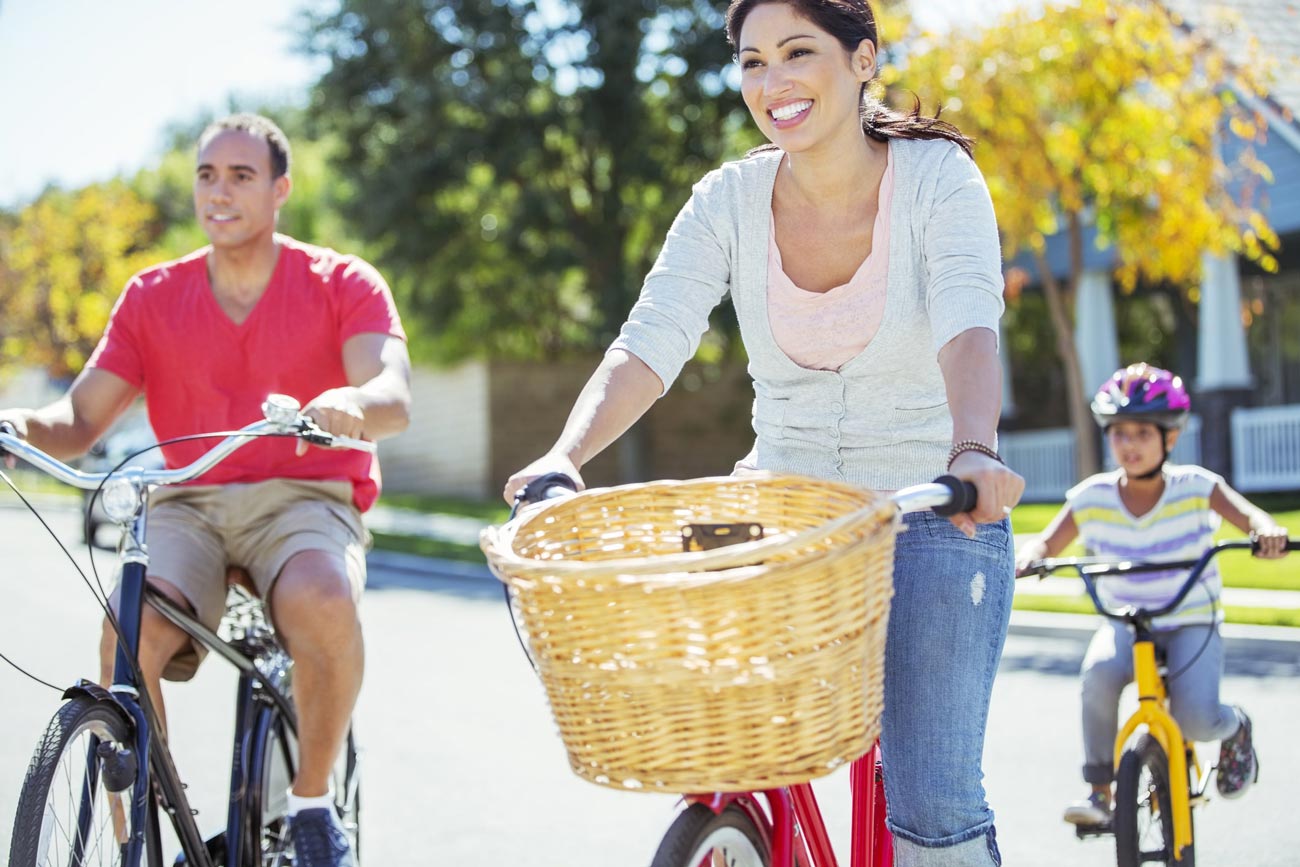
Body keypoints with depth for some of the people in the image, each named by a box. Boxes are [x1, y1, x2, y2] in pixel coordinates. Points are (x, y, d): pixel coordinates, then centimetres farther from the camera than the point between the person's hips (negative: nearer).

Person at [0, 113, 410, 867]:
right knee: (127, 635, -30)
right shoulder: (152, 297, 9)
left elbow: (395, 398, -15)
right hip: (189, 506, 2)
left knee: (325, 604, -37)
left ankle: (314, 800, -12)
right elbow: (79, 421, 3)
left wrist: (351, 404, -40)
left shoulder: (344, 285, 1)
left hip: (305, 500, -2)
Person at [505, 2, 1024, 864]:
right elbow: (649, 344, -16)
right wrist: (566, 456, -34)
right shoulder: (730, 199, -4)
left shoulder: (937, 177, -11)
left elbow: (969, 329, -28)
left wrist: (975, 452, -49)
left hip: (934, 512, -3)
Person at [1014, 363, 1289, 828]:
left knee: (1195, 718, -26)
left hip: (1192, 624, -1)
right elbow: (1048, 541, -4)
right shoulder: (1092, 498, -5)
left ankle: (1235, 729, 15)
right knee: (1099, 673, -33)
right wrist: (1027, 556, -29)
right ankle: (1098, 791, -17)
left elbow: (1250, 516, -21)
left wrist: (1267, 531, -45)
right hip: (1123, 625, 2)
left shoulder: (1195, 487, -10)